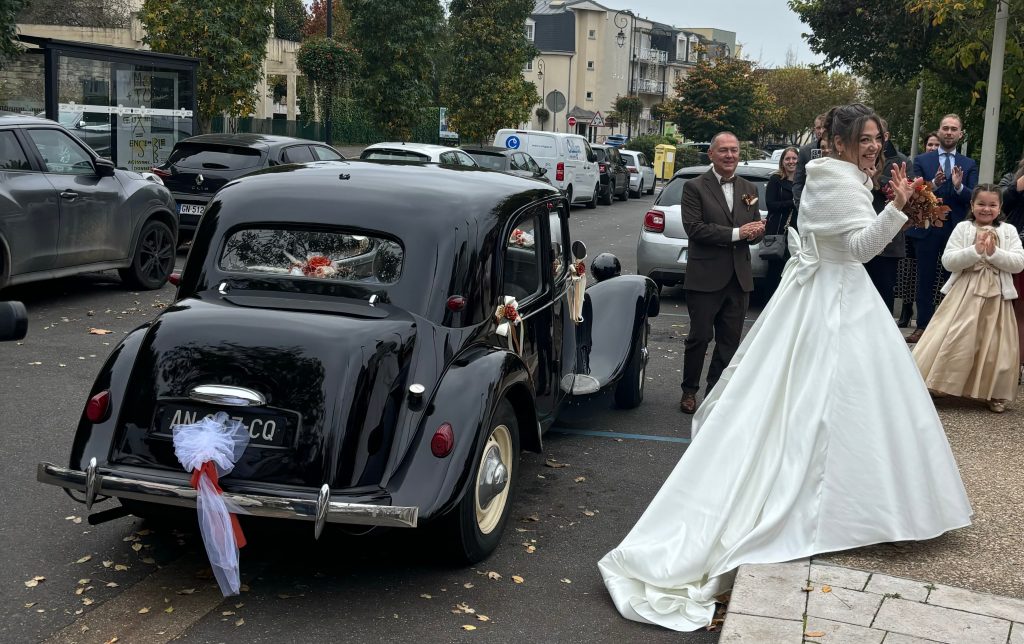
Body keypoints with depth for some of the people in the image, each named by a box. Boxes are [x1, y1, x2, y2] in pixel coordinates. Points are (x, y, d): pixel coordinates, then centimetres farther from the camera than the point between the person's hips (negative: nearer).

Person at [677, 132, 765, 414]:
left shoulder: (749, 189, 13)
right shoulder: (695, 187, -4)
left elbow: (757, 228, 14)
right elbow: (693, 228, -14)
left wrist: (756, 231, -12)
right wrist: (736, 233, -18)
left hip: (739, 277, 5)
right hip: (706, 276, -5)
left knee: (730, 340, 9)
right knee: (699, 337, 2)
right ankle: (689, 390, 18)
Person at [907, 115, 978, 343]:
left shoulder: (969, 165, 9)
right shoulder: (922, 160, 6)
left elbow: (973, 199, 0)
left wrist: (959, 187, -19)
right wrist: (934, 184, -22)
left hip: (956, 230, 1)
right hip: (927, 229, -1)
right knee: (925, 281, 4)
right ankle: (923, 326, 10)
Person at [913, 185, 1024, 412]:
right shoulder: (963, 228, 1)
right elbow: (948, 262, -7)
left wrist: (993, 252, -15)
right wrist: (976, 251, -17)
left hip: (996, 297, 1)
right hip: (965, 294, -1)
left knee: (995, 346, 4)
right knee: (954, 342, -3)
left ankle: (995, 394, 18)